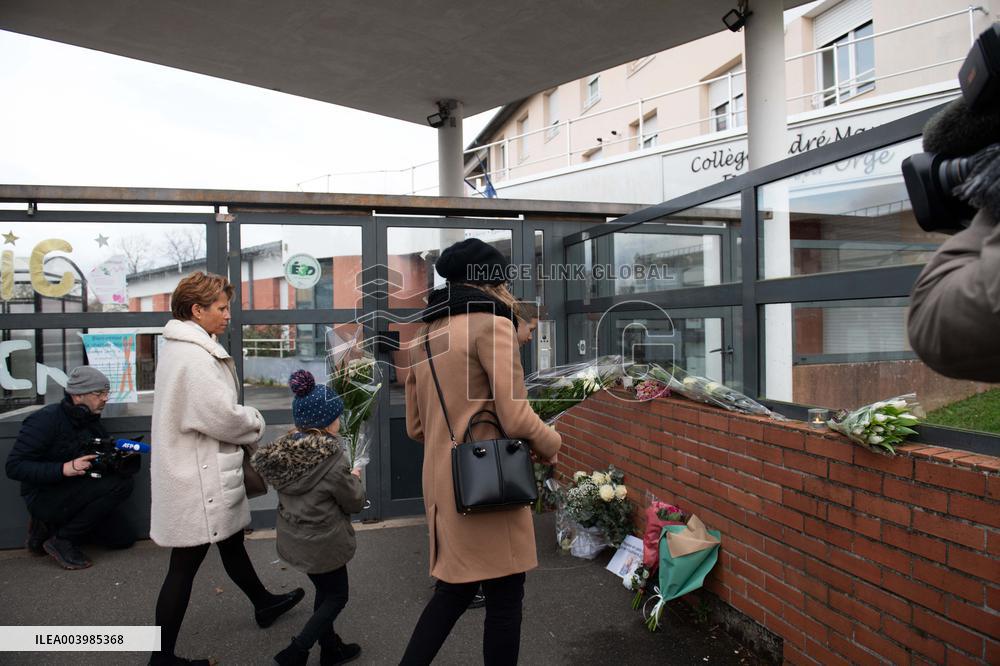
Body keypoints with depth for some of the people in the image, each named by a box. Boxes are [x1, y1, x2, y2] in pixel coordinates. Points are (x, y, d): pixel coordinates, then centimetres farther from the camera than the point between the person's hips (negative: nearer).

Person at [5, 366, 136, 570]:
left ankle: (50, 527, 11)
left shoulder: (92, 420, 4)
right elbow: (14, 466, -22)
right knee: (120, 483, -26)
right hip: (44, 497, -7)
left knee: (125, 537, 1)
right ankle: (62, 540, -12)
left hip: (76, 495, 7)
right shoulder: (47, 419, -18)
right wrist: (64, 469, -34)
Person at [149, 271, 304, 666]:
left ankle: (263, 604, 42)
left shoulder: (186, 348, 10)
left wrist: (244, 420, 0)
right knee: (185, 564, 3)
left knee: (232, 541, 24)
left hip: (204, 470, 11)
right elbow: (222, 416, -25)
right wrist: (257, 423, -6)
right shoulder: (193, 355, -22)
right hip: (198, 478, -11)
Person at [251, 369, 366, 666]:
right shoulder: (332, 458, -27)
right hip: (322, 542, -7)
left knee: (324, 591, 25)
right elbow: (354, 502, -13)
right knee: (337, 596, 15)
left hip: (293, 537, 7)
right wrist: (354, 479, 5)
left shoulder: (283, 450, -7)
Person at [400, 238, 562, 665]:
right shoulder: (491, 323, -11)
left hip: (442, 483, 8)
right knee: (504, 598, 9)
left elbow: (415, 427, 14)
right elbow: (516, 418, -18)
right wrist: (550, 444, 1)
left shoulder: (425, 336, 12)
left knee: (453, 590, 21)